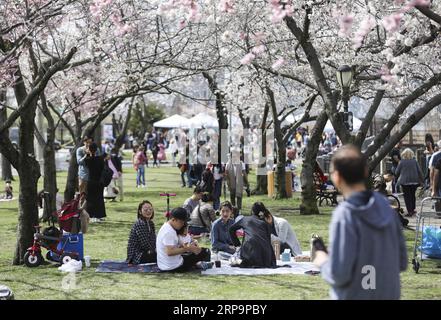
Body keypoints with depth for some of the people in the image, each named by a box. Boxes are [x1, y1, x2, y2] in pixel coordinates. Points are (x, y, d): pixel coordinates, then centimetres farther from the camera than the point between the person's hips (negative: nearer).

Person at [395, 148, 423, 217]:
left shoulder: (402, 162, -6)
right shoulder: (414, 161, 0)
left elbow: (397, 172, 0)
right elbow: (419, 171, 3)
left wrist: (397, 178, 20)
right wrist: (421, 180, 12)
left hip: (405, 181, -3)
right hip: (414, 181, 3)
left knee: (407, 196, 2)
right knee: (413, 195, 18)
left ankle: (410, 211, -3)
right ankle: (413, 209, 21)